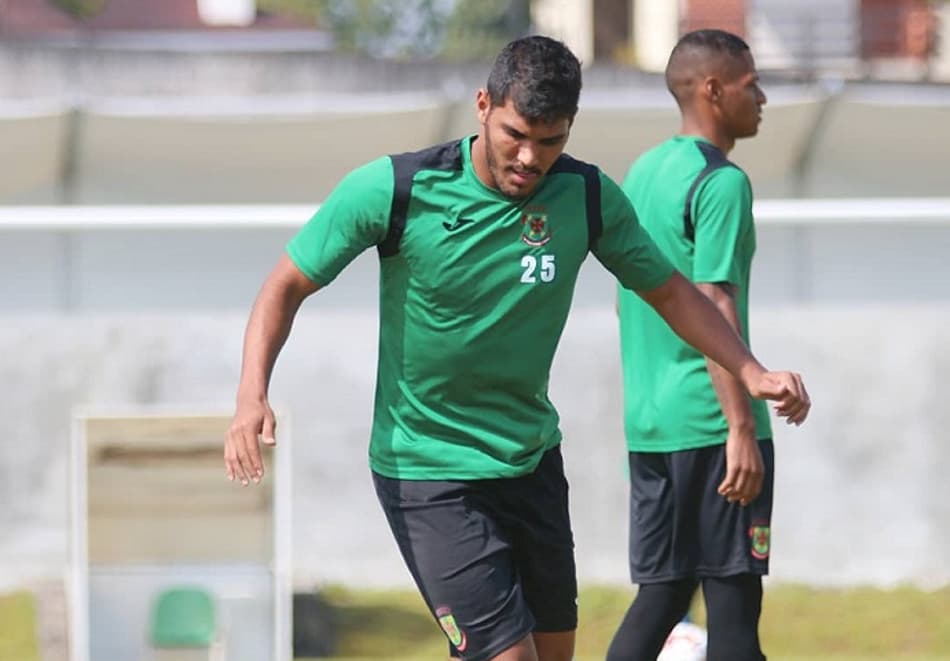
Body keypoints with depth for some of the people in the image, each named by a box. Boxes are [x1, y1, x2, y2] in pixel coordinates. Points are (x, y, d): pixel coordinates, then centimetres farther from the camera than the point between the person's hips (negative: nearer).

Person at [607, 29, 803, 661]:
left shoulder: (643, 172, 14)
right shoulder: (721, 183, -13)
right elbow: (714, 309, -19)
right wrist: (742, 429, -21)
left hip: (647, 422, 8)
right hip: (710, 422, -8)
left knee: (661, 593, 11)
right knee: (733, 597, -4)